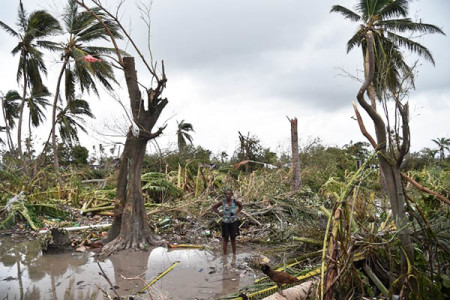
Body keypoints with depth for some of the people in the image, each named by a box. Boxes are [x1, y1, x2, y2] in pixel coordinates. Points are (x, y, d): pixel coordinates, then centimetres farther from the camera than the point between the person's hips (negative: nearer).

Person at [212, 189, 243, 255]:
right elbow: (214, 207, 0)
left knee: (233, 238, 10)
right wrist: (219, 213, -6)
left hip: (233, 222, 1)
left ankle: (234, 253, 22)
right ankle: (225, 254, 18)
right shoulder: (222, 201, -13)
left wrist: (237, 213, 1)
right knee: (225, 239, 8)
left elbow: (241, 206, 10)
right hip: (225, 222, -1)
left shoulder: (235, 201, -10)